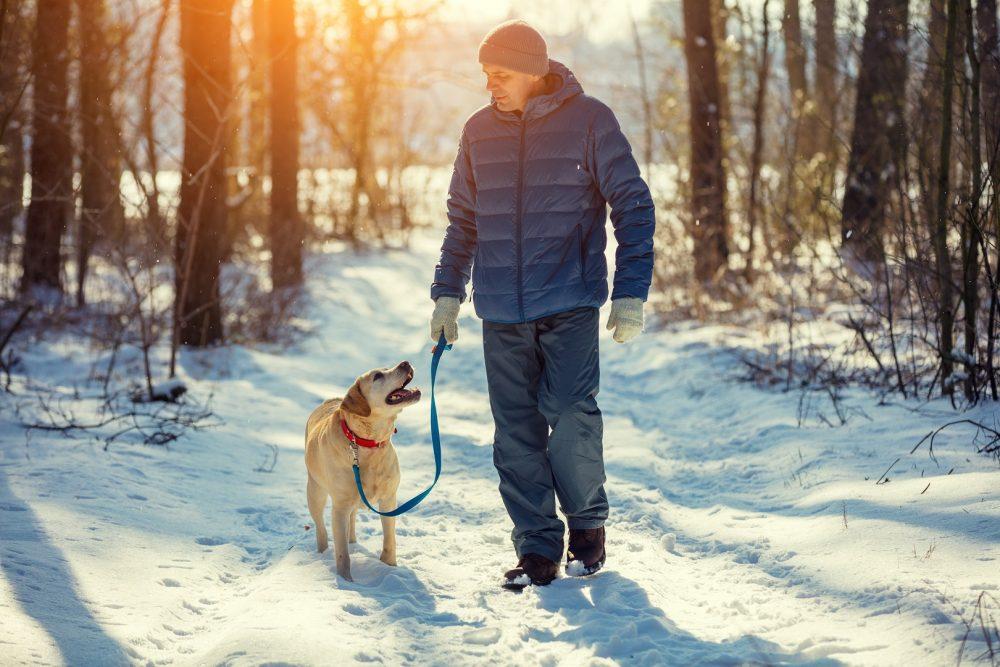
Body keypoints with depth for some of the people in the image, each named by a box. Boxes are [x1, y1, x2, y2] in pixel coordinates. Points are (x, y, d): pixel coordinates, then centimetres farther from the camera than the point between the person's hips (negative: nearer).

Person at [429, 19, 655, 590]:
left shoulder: (589, 120, -3)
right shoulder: (479, 130, 9)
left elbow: (633, 206, -2)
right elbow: (463, 219, 19)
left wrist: (631, 293, -8)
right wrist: (448, 292, 13)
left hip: (570, 301, -4)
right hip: (502, 309, 4)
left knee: (571, 415, -11)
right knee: (516, 433, 2)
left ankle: (588, 524, 13)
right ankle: (538, 550, 10)